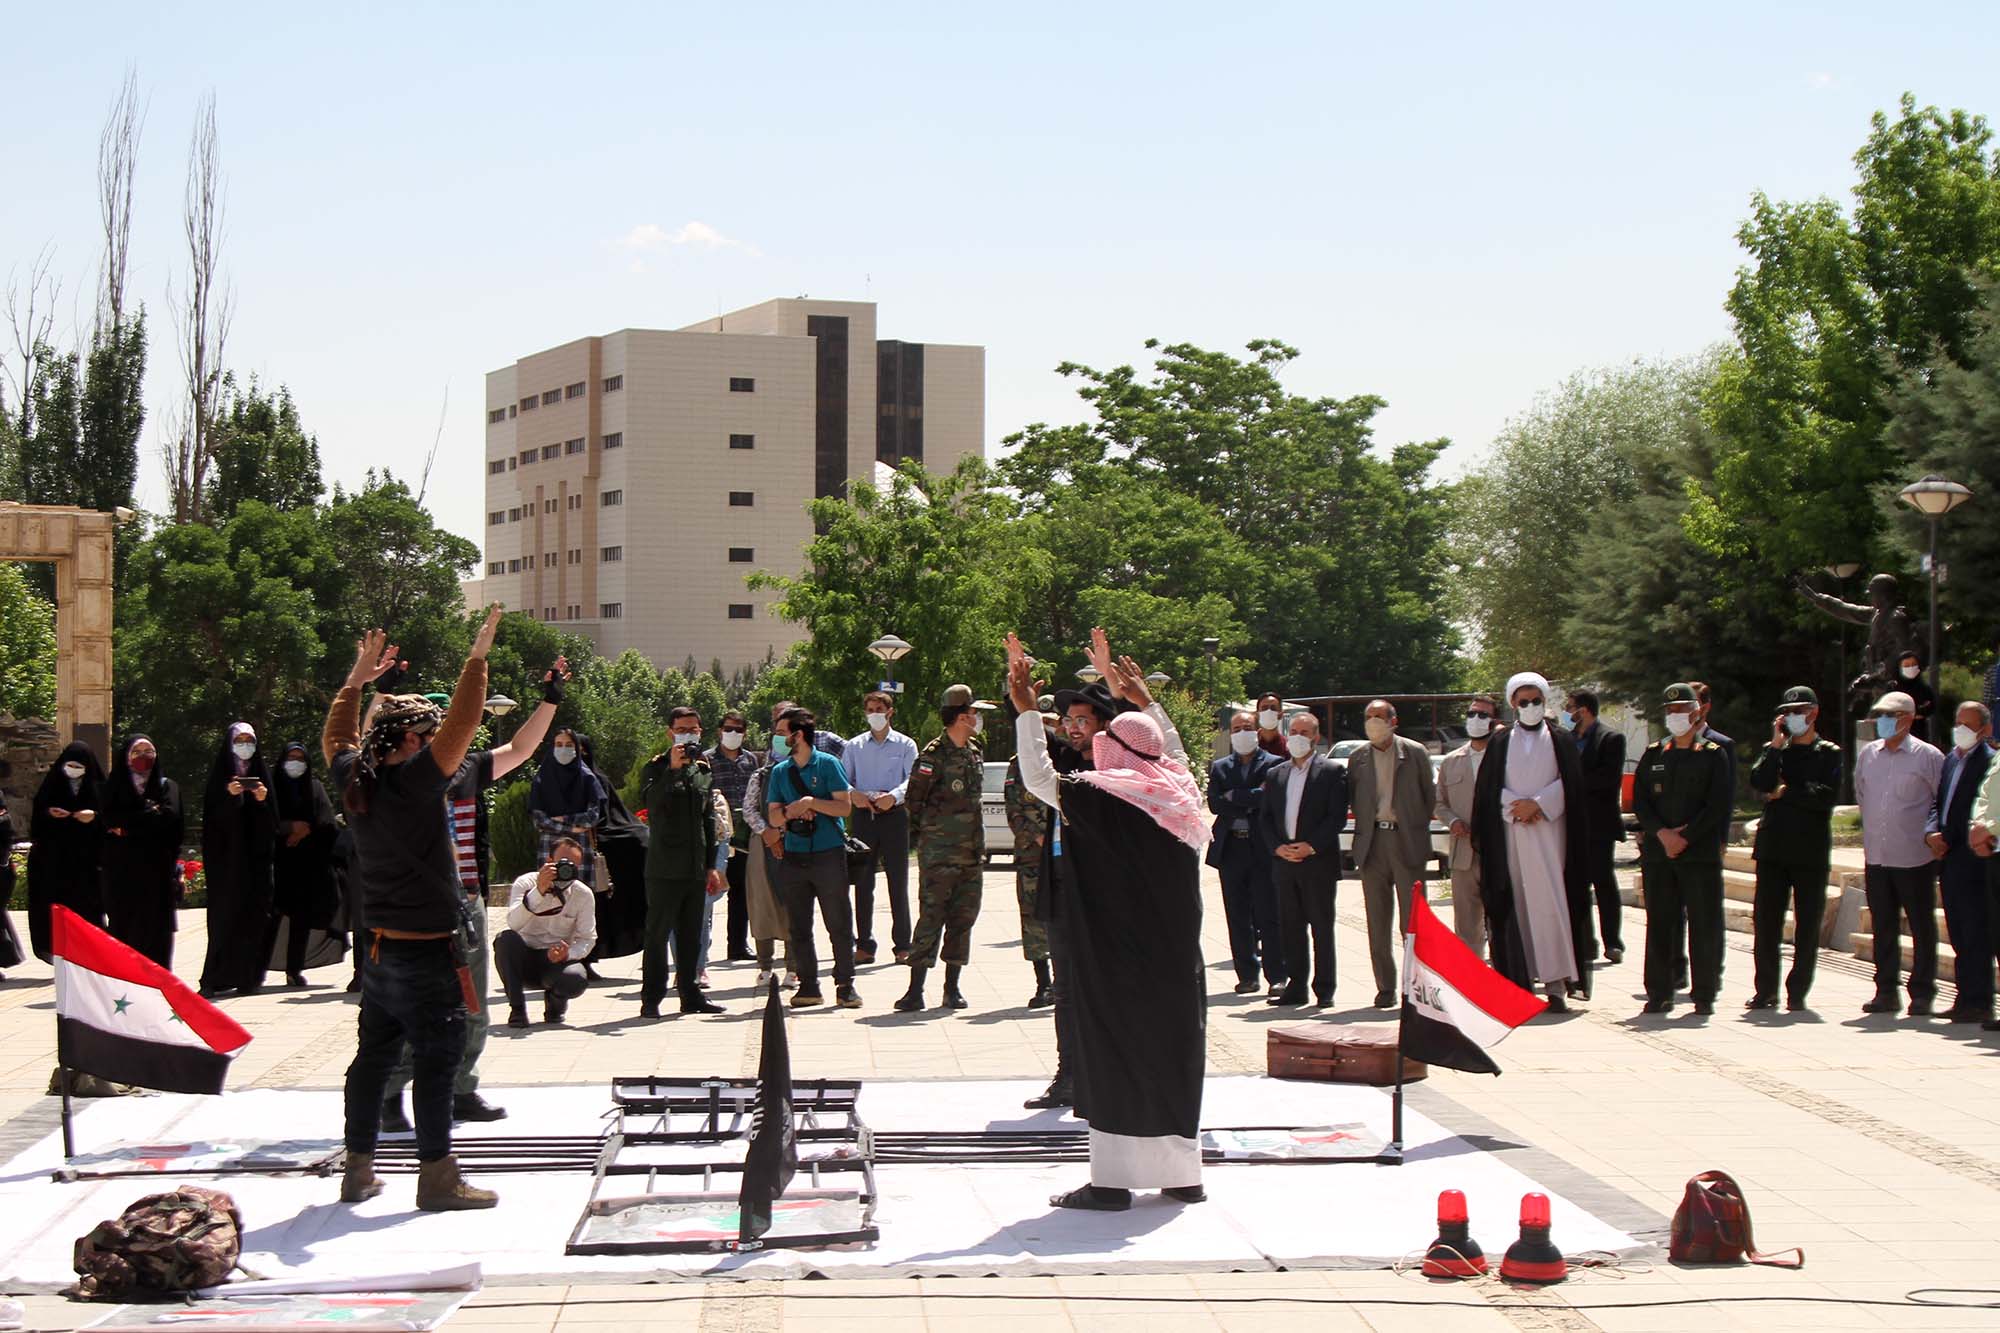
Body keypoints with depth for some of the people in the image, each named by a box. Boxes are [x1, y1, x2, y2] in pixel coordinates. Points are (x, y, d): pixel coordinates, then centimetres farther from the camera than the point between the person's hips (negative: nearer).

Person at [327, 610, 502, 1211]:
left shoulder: (354, 779, 4)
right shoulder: (412, 781, -17)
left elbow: (337, 737, 25)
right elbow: (461, 725, -17)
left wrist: (358, 679, 32)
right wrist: (477, 659, -10)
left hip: (379, 952, 8)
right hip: (427, 954, -8)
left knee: (373, 1057, 14)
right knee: (436, 1062, -3)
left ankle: (358, 1169, 20)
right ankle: (438, 1178, -1)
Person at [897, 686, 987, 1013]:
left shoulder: (975, 753, 13)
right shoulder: (934, 756, -11)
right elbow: (914, 799, -7)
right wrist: (920, 836, -5)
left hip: (971, 851, 7)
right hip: (938, 853, -7)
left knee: (963, 918, 8)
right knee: (931, 918, -8)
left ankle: (952, 988, 15)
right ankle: (915, 990, -6)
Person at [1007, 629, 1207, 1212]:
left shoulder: (1104, 795, -12)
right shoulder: (1179, 787, 6)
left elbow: (1039, 778, -13)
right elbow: (1172, 747, 26)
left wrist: (1024, 708, -7)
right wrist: (1140, 696, 36)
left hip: (1116, 958, -6)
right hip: (1174, 956, 6)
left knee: (1114, 1052, -2)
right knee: (1172, 1047, 12)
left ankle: (1112, 1179, -2)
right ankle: (1181, 1173, 16)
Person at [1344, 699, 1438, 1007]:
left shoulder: (1415, 753, 1)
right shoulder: (1358, 760, 9)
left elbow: (1430, 796, 4)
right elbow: (1352, 801, 13)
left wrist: (1418, 829, 1)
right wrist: (1364, 828, 3)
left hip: (1407, 843, -3)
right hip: (1372, 843, 3)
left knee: (1411, 920, -3)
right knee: (1378, 922, 4)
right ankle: (1385, 987, 10)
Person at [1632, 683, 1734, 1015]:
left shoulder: (1713, 755, 4)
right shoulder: (1653, 755, 13)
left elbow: (1718, 807, -4)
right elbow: (1639, 801, 7)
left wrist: (1685, 836, -12)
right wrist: (1661, 833, -9)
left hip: (1701, 852, -3)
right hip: (1657, 852, 3)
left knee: (1704, 925, -2)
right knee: (1660, 923, 3)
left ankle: (1705, 994, 3)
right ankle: (1659, 993, 8)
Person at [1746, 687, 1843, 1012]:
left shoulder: (1829, 753, 3)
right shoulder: (1774, 750, 12)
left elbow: (1828, 796, -11)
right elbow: (1759, 783, -6)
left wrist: (1785, 793, -6)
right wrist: (1776, 745, -7)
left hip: (1811, 851, -2)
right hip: (1773, 848, 2)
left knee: (1808, 925, 2)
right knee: (1765, 923, 1)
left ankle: (1797, 992, 8)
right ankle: (1766, 991, 9)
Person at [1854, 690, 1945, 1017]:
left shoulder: (1927, 756, -7)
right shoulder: (1868, 754, 7)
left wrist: (1932, 831, -2)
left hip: (1915, 858, -5)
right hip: (1876, 857, 5)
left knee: (1922, 929, 2)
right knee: (1883, 928, 9)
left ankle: (1922, 994, 8)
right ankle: (1886, 992, 15)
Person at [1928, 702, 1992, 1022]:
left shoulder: (1988, 761, -10)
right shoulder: (1951, 759, 17)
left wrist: (1951, 840, -17)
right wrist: (1932, 832, 1)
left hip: (1971, 860, -8)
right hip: (1949, 860, 9)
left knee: (1976, 934, -5)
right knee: (1959, 935, 12)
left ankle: (1978, 1002, -2)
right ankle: (1965, 1000, 18)